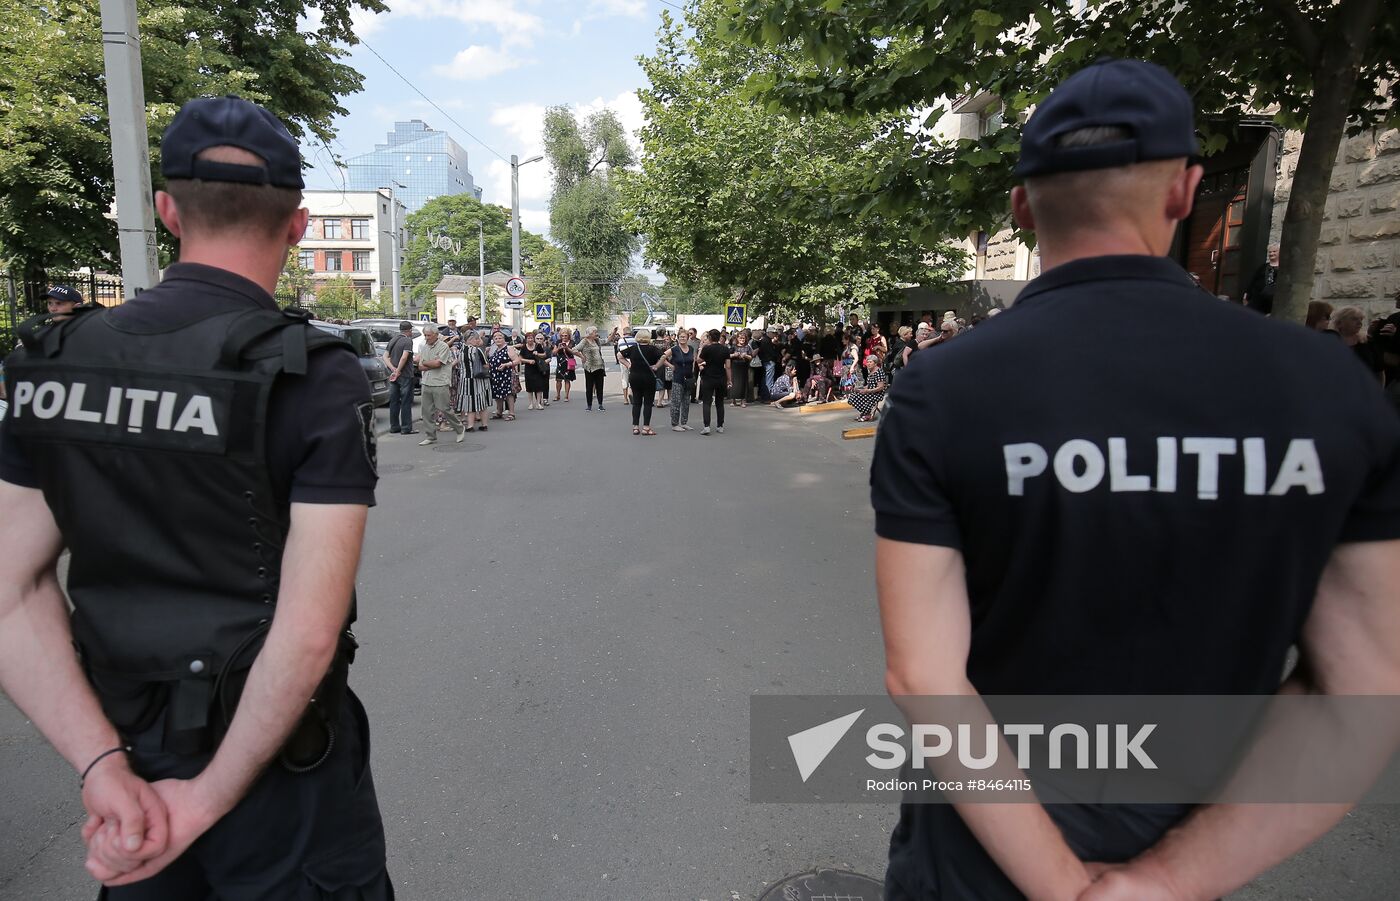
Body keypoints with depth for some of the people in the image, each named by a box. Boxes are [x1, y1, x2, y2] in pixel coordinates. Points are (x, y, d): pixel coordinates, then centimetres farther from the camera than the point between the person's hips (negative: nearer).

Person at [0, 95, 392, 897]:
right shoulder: (314, 373, -21)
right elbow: (309, 632, -25)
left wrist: (105, 766, -9)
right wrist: (211, 796, -14)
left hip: (130, 750, 5)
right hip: (275, 760, -4)